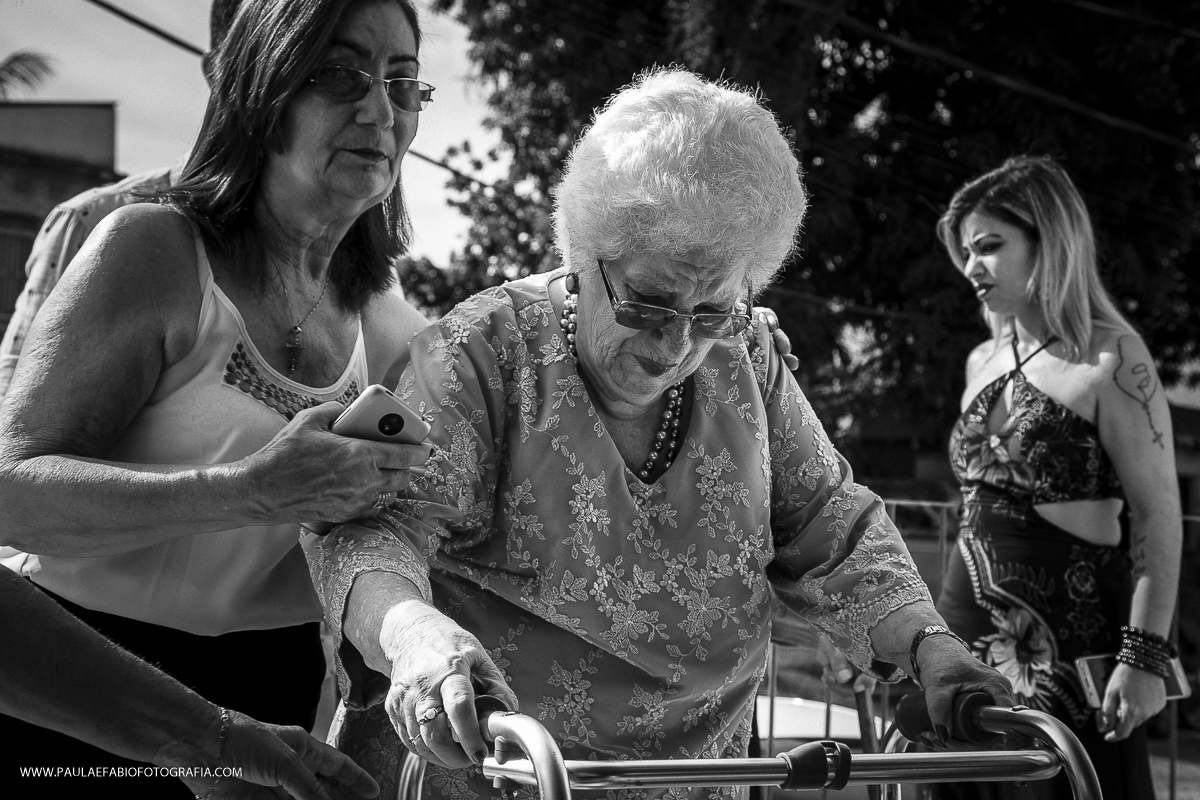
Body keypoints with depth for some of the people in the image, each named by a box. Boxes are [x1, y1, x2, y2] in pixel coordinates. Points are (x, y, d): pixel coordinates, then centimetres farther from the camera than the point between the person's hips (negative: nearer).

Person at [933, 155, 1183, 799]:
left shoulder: (1109, 359, -7)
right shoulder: (983, 363, 13)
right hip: (969, 636, 7)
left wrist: (1144, 658, -18)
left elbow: (1158, 516, -11)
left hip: (1069, 638, -6)